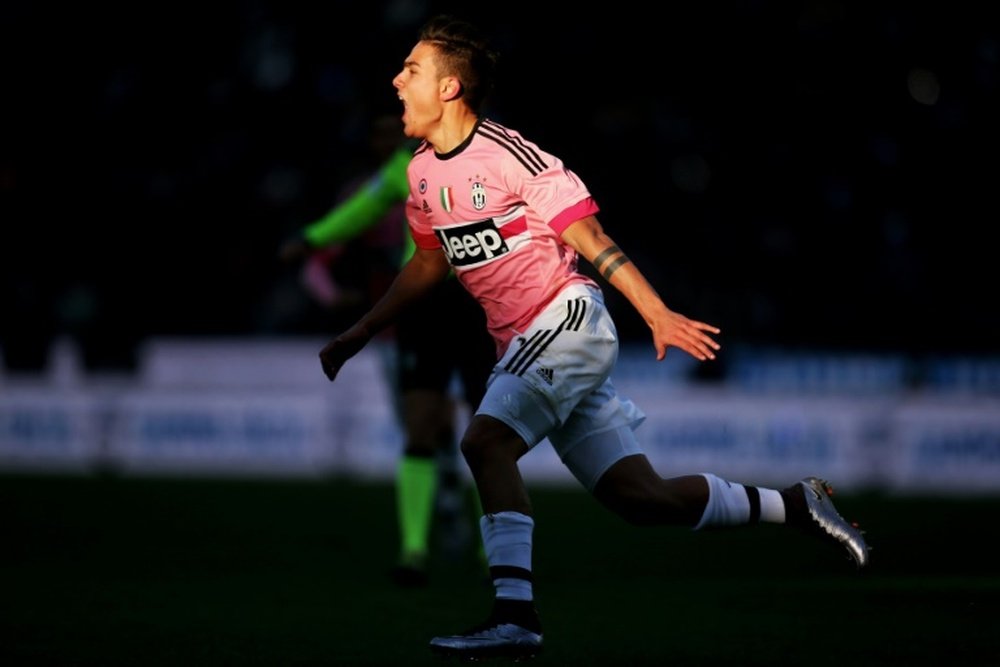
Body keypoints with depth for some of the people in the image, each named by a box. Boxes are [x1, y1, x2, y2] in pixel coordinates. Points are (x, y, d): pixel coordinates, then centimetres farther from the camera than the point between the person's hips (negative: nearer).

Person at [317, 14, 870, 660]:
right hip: (520, 346, 8)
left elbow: (592, 240, -14)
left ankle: (515, 615, -28)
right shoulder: (423, 171, 10)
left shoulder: (510, 155, -14)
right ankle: (797, 504, 21)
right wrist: (357, 335, 26)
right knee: (639, 496, 6)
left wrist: (658, 315, -20)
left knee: (486, 440, -27)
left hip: (568, 317, -8)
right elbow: (428, 263, 25)